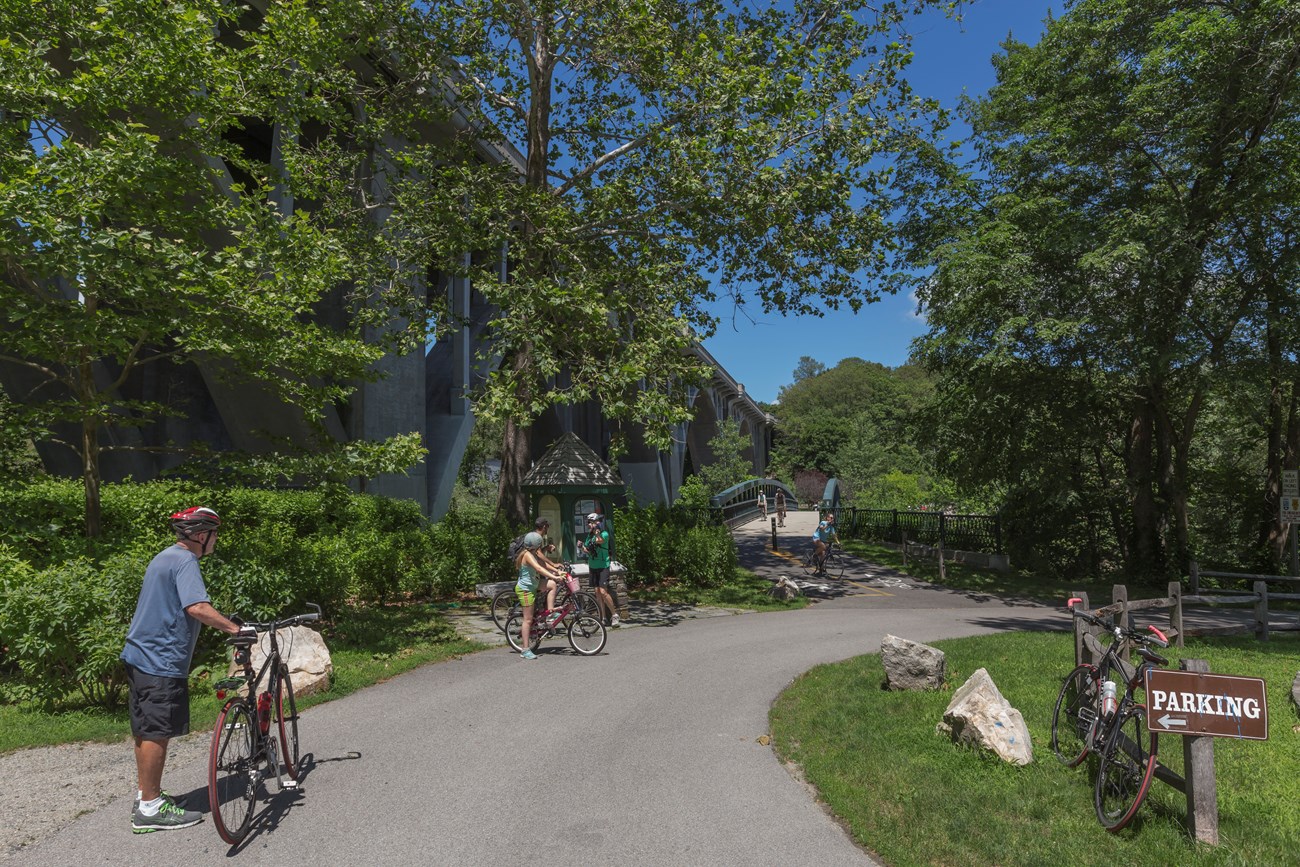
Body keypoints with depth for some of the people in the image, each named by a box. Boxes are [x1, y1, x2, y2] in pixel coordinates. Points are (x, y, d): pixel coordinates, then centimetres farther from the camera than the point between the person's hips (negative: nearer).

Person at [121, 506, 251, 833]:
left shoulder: (163, 558, 18)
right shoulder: (185, 561, -15)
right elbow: (197, 607, -29)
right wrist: (236, 628, -27)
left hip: (141, 655, 11)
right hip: (161, 660, -11)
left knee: (145, 730, 17)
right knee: (157, 732, -4)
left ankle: (146, 795, 28)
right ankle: (150, 809, 3)